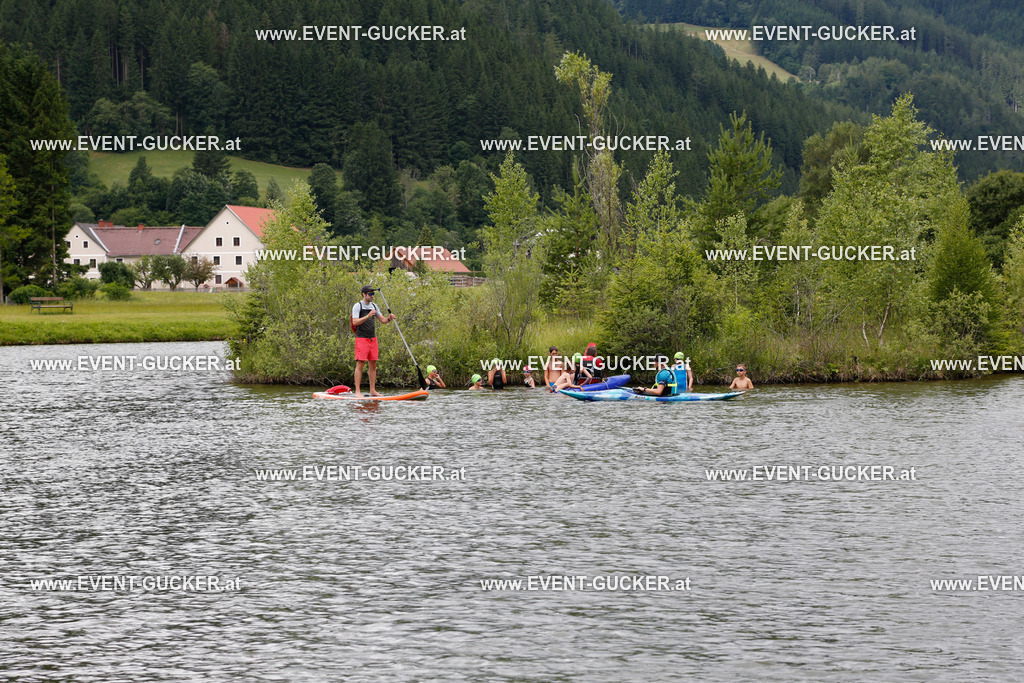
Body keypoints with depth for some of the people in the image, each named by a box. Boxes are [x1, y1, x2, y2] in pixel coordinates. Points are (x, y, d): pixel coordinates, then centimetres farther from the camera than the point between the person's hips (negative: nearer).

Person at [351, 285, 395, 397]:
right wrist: (368, 316, -27)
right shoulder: (357, 306, -5)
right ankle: (357, 391, -9)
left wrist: (389, 318, -6)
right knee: (360, 365, -8)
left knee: (373, 365, 7)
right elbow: (355, 322, -16)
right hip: (361, 339, -7)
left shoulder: (373, 306, 15)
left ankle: (372, 390, 11)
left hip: (373, 339, 7)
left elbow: (383, 320, 16)